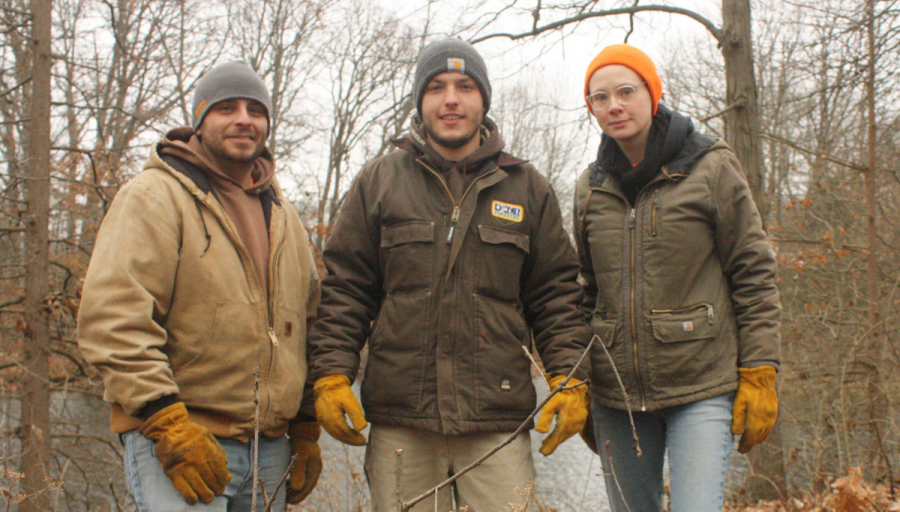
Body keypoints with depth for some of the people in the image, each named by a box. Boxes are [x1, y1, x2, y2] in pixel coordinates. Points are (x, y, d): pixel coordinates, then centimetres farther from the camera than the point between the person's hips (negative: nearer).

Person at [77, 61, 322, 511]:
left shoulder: (283, 216, 18)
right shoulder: (155, 196, -4)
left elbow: (307, 325, 22)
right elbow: (112, 319, -14)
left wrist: (306, 431, 16)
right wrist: (169, 424, -19)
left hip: (269, 449, 7)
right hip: (179, 446, -6)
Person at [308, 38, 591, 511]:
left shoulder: (527, 188, 12)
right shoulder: (378, 182, 10)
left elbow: (556, 293, 11)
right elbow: (345, 289, 8)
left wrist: (569, 379, 1)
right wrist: (331, 375, -1)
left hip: (500, 423, 0)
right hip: (398, 424, 0)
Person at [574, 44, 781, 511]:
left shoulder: (710, 168, -2)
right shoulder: (590, 187, 10)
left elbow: (754, 274, -2)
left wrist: (759, 375, -6)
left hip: (701, 388, -4)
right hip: (615, 392, 4)